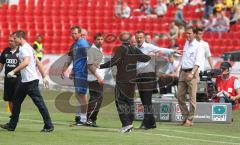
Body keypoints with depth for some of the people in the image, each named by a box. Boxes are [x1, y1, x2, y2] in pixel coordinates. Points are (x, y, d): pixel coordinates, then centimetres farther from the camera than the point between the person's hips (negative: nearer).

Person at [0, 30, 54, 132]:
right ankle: (12, 125, 22)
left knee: (39, 103, -8)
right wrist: (44, 77, 21)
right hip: (24, 81, 11)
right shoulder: (28, 48, 19)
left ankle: (49, 126, -7)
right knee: (16, 101, 15)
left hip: (31, 80, -11)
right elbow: (38, 63, 21)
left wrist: (13, 71, -30)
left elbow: (26, 62, -31)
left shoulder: (25, 48, -13)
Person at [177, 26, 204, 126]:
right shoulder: (186, 43, 15)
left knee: (192, 97, -6)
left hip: (192, 72, -8)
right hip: (183, 72, 8)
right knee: (180, 96, 6)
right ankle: (185, 116, 15)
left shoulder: (198, 46, -8)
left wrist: (192, 73, -24)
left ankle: (190, 119, -2)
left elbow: (198, 62, -15)